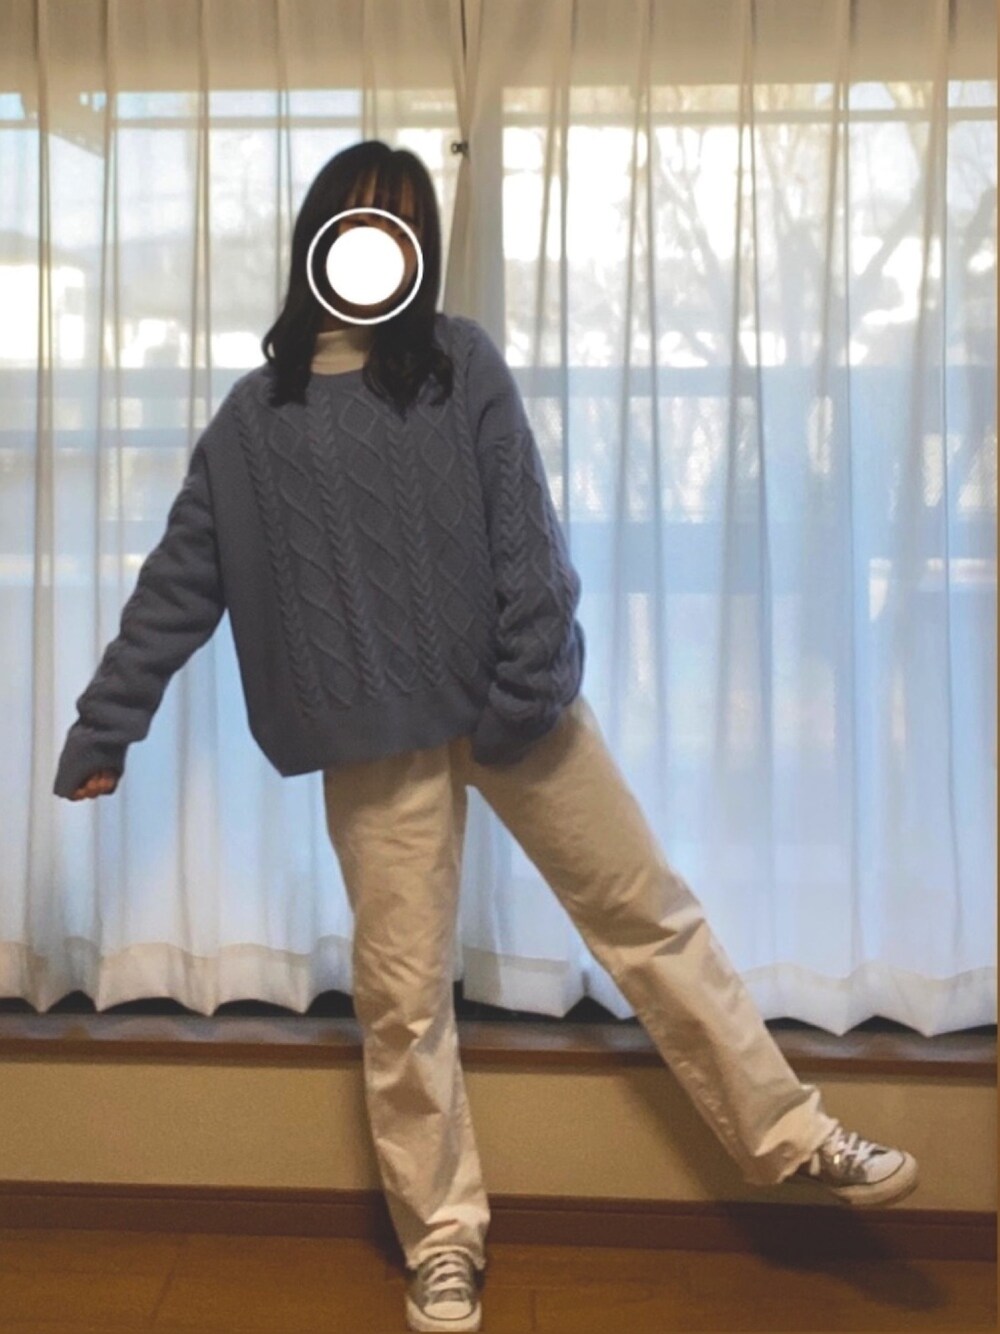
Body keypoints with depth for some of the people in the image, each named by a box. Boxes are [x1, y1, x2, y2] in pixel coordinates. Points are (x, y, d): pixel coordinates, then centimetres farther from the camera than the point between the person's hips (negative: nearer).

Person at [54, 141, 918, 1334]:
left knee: (651, 917, 8)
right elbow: (177, 587, 6)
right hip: (377, 737, 1)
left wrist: (531, 687, -16)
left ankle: (791, 1138, 23)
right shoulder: (254, 416, 5)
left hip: (511, 702, 0)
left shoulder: (463, 363, 1)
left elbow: (526, 534, -7)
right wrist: (101, 728, 5)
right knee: (402, 995, 7)